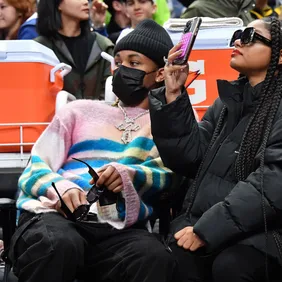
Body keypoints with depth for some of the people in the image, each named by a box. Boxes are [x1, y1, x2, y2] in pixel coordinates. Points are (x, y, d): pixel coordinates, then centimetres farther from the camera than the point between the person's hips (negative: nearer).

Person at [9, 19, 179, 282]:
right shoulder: (80, 111, 25)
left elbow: (172, 177, 5)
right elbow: (33, 170, 15)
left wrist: (131, 176, -17)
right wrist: (60, 186, -9)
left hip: (117, 229, 0)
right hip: (55, 214, 1)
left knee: (155, 258, -36)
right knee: (59, 244, -38)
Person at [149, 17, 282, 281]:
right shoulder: (229, 100, 17)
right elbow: (189, 157, 9)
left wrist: (208, 228, -21)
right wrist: (174, 96, -2)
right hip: (204, 216, 4)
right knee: (172, 261, -25)